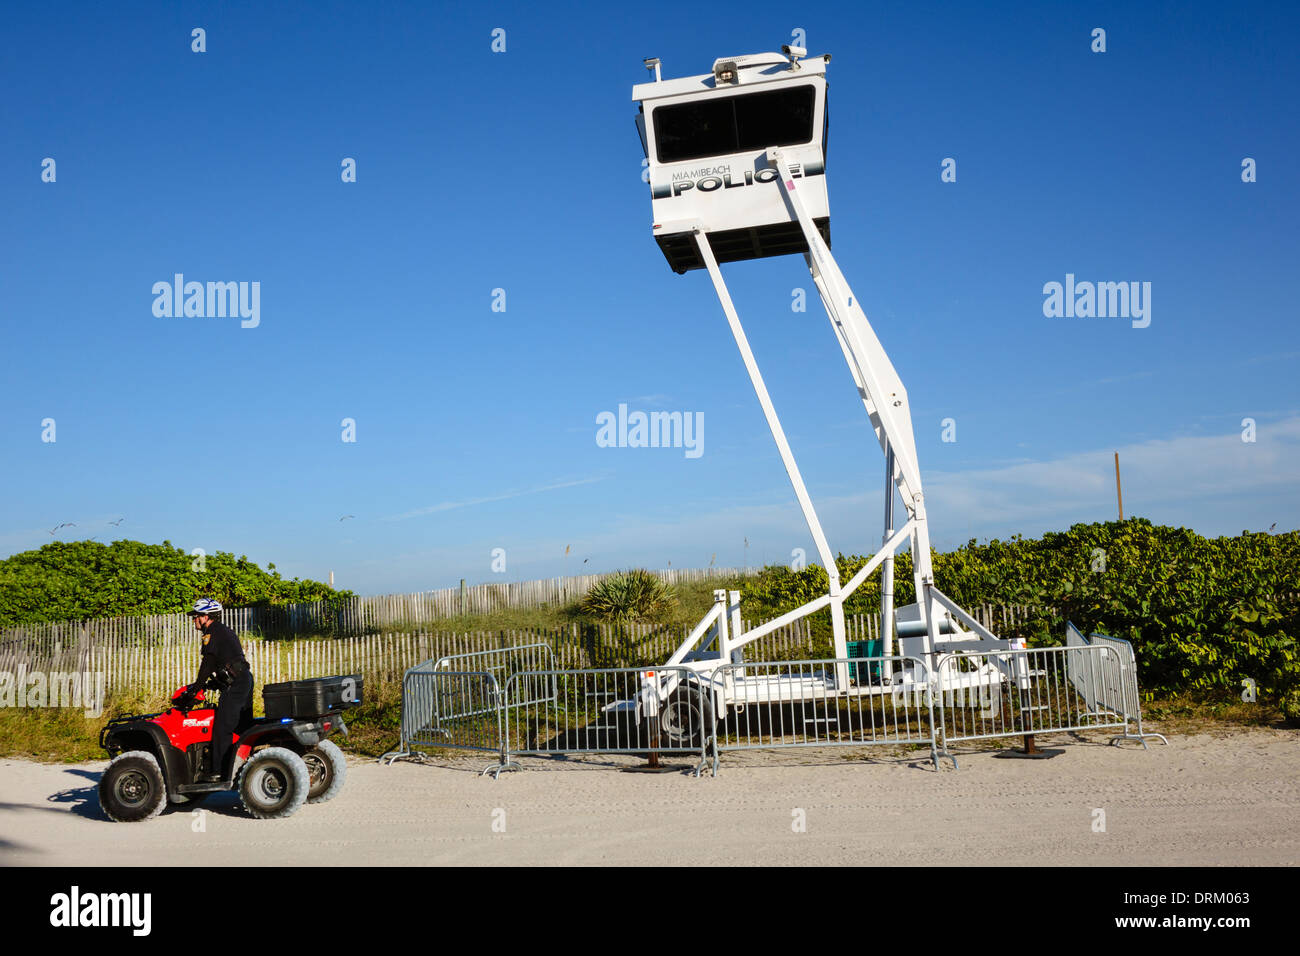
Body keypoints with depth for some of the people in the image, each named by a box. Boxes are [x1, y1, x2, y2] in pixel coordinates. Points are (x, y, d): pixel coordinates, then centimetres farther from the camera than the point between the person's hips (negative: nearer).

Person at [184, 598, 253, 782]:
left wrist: (197, 686, -9)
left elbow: (209, 662, -12)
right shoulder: (226, 631, 24)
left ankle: (217, 772, -13)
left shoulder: (213, 632, -5)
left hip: (235, 684, -10)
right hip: (245, 679, 10)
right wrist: (212, 683, 25)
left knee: (222, 728, -11)